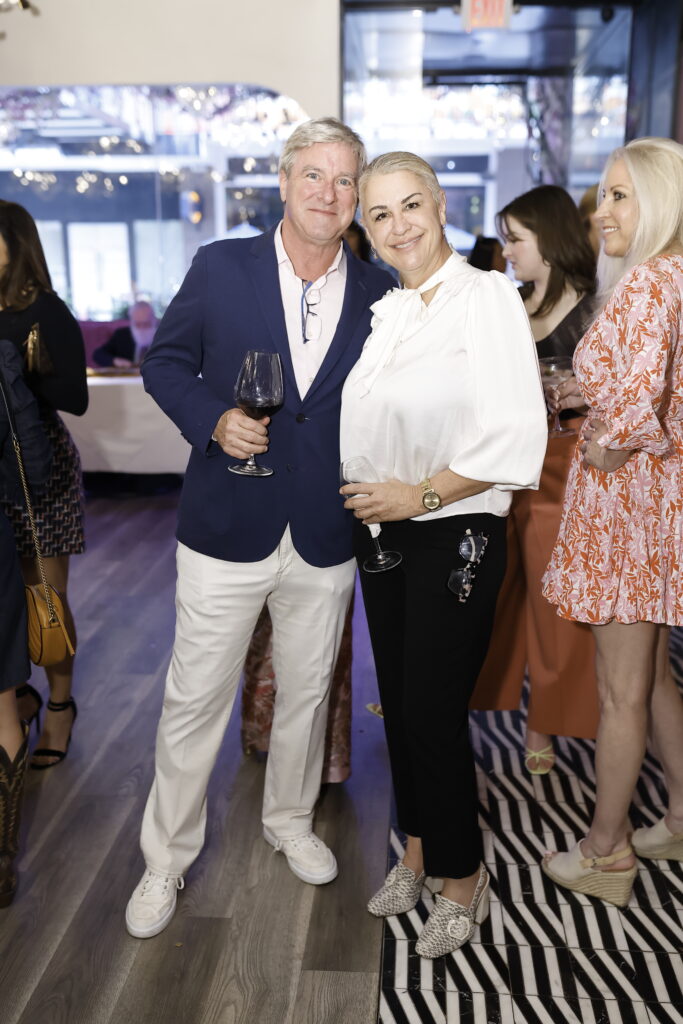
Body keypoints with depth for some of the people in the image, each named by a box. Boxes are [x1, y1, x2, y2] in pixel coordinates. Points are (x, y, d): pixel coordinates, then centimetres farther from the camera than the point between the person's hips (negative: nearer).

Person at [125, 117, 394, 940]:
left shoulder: (378, 293, 1)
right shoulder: (220, 268, -4)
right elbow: (165, 362, 2)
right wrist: (211, 419, -16)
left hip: (326, 538, 3)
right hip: (227, 530, -2)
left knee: (307, 692, 18)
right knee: (194, 699, 7)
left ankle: (290, 822, 43)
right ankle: (166, 859, 28)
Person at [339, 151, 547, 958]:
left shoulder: (487, 295, -10)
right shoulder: (384, 312, 10)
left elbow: (516, 436, -18)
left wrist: (420, 495, -19)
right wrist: (363, 497, 1)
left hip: (454, 536, -6)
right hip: (381, 533, 7)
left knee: (433, 710, -1)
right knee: (398, 700, 14)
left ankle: (462, 877, 23)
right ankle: (416, 849, 35)